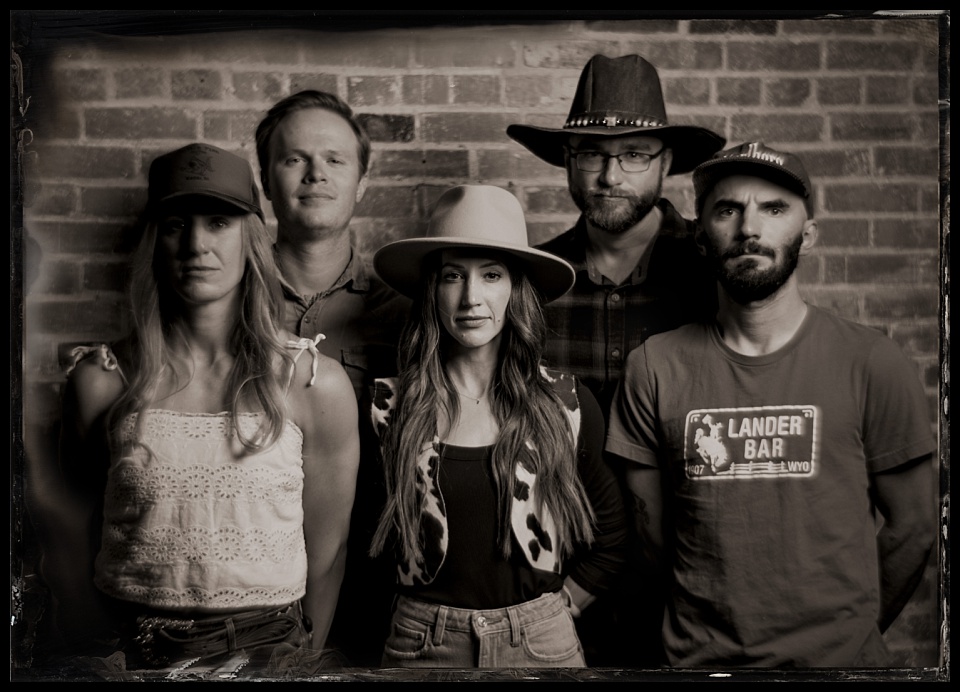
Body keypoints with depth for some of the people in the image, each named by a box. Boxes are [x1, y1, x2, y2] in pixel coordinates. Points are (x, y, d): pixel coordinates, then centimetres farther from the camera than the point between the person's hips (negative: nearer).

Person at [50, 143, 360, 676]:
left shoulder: (318, 386, -9)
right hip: (132, 650, 1)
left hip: (266, 646, 0)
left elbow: (327, 548, -2)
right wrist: (100, 650, 3)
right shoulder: (102, 382, -7)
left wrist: (304, 657, 0)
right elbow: (69, 537, 3)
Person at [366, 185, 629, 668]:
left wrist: (551, 614, 1)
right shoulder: (391, 407, -6)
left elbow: (610, 537, 5)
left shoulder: (567, 405, -5)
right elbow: (372, 540, 4)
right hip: (423, 646, 0)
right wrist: (439, 622, 0)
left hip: (540, 645, 1)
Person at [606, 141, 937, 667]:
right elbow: (649, 526, 0)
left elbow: (911, 526, -1)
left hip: (836, 658, 0)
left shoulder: (872, 363, -8)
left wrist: (850, 628, 4)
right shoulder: (655, 367, -7)